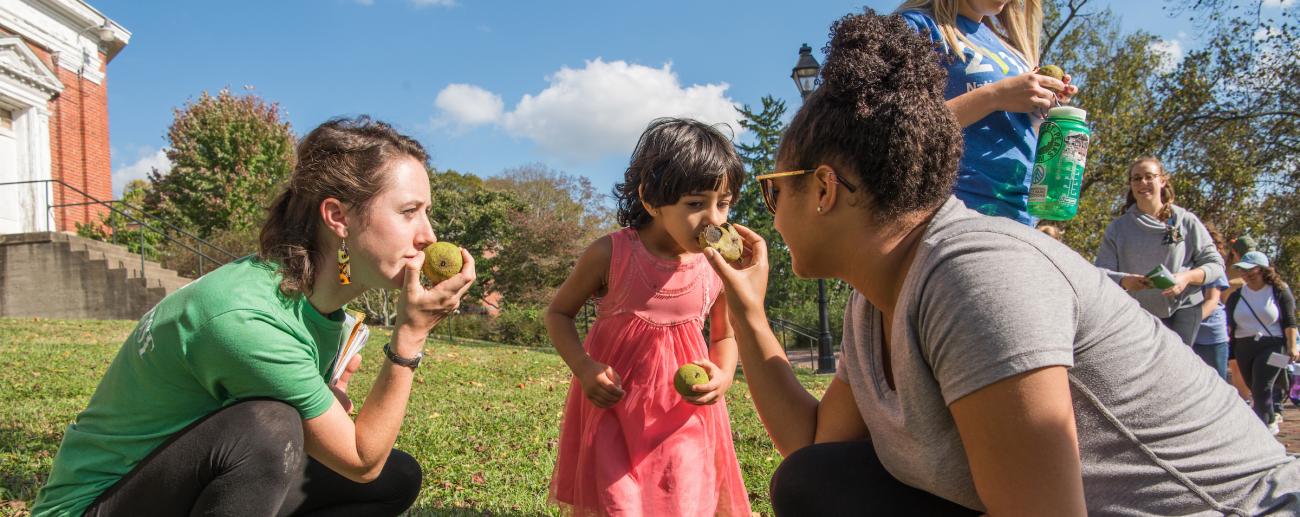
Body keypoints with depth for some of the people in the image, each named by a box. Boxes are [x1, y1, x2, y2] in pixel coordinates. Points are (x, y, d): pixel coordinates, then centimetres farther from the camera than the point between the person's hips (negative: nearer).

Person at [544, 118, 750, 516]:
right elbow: (558, 312, -1)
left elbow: (725, 336, 8)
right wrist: (583, 367, -16)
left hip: (683, 412, 2)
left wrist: (723, 376, -13)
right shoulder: (611, 255, -15)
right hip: (613, 401, -1)